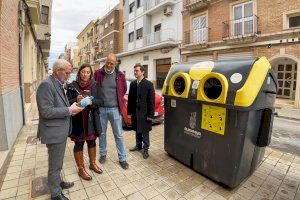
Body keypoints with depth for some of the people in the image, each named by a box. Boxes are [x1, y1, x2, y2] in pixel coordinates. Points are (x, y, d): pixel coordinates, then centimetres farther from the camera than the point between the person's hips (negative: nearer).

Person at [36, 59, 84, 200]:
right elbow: (46, 111, -25)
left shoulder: (58, 84, 10)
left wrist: (71, 109, 2)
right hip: (54, 133, -9)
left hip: (61, 131, 9)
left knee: (57, 162, 25)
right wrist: (69, 110, -21)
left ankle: (58, 182, 44)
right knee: (55, 165, 9)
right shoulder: (46, 85, -20)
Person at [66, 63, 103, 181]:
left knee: (92, 141, 16)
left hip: (91, 118, 3)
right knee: (79, 144, 9)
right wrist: (76, 100, -24)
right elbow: (67, 102, -5)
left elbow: (99, 100, -1)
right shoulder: (72, 86, -4)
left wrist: (91, 101, -21)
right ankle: (81, 169, 29)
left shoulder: (95, 86, 2)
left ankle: (92, 163, 38)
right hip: (77, 119, -2)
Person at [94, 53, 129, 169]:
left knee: (119, 134, 6)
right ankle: (103, 154, 36)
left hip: (114, 109, -1)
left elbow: (124, 89, 11)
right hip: (101, 108, 1)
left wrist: (118, 100, 7)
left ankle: (122, 158, 20)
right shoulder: (98, 73, -2)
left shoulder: (120, 75, -2)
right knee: (102, 133, 15)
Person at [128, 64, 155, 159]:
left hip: (144, 112, -4)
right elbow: (130, 98, 8)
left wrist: (150, 115, -12)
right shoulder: (132, 83, 6)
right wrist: (129, 112, 5)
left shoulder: (149, 84, -9)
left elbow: (151, 100, -10)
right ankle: (138, 146, 35)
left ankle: (145, 149, 22)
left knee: (145, 132, 7)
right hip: (135, 112, 5)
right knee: (137, 130, 17)